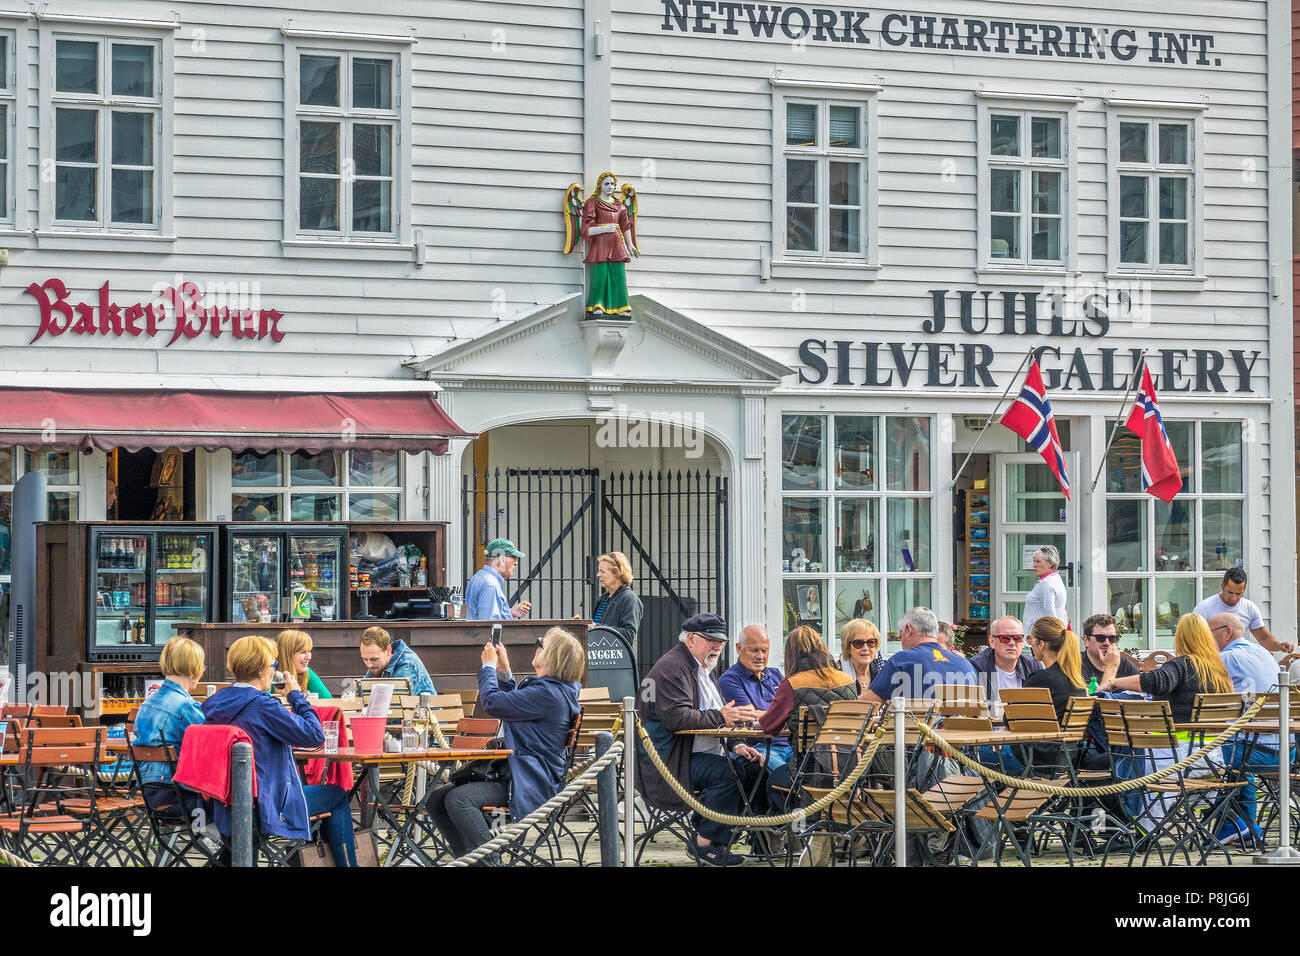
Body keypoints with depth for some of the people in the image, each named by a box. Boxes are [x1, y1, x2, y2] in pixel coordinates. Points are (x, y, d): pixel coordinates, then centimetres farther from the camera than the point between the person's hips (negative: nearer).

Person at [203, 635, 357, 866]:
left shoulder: (212, 704, 3)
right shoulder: (263, 705, -21)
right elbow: (314, 735, -17)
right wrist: (296, 696, -6)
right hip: (267, 809, -9)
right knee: (338, 795, 12)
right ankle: (346, 862, 14)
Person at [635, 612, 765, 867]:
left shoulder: (704, 669, 21)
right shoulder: (672, 668, -12)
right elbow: (676, 717, -26)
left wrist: (736, 746, 8)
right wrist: (720, 717, -30)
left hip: (701, 753, 10)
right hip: (668, 759, -10)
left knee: (752, 766, -4)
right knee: (726, 771, -28)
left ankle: (703, 824, 3)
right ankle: (705, 844, -17)